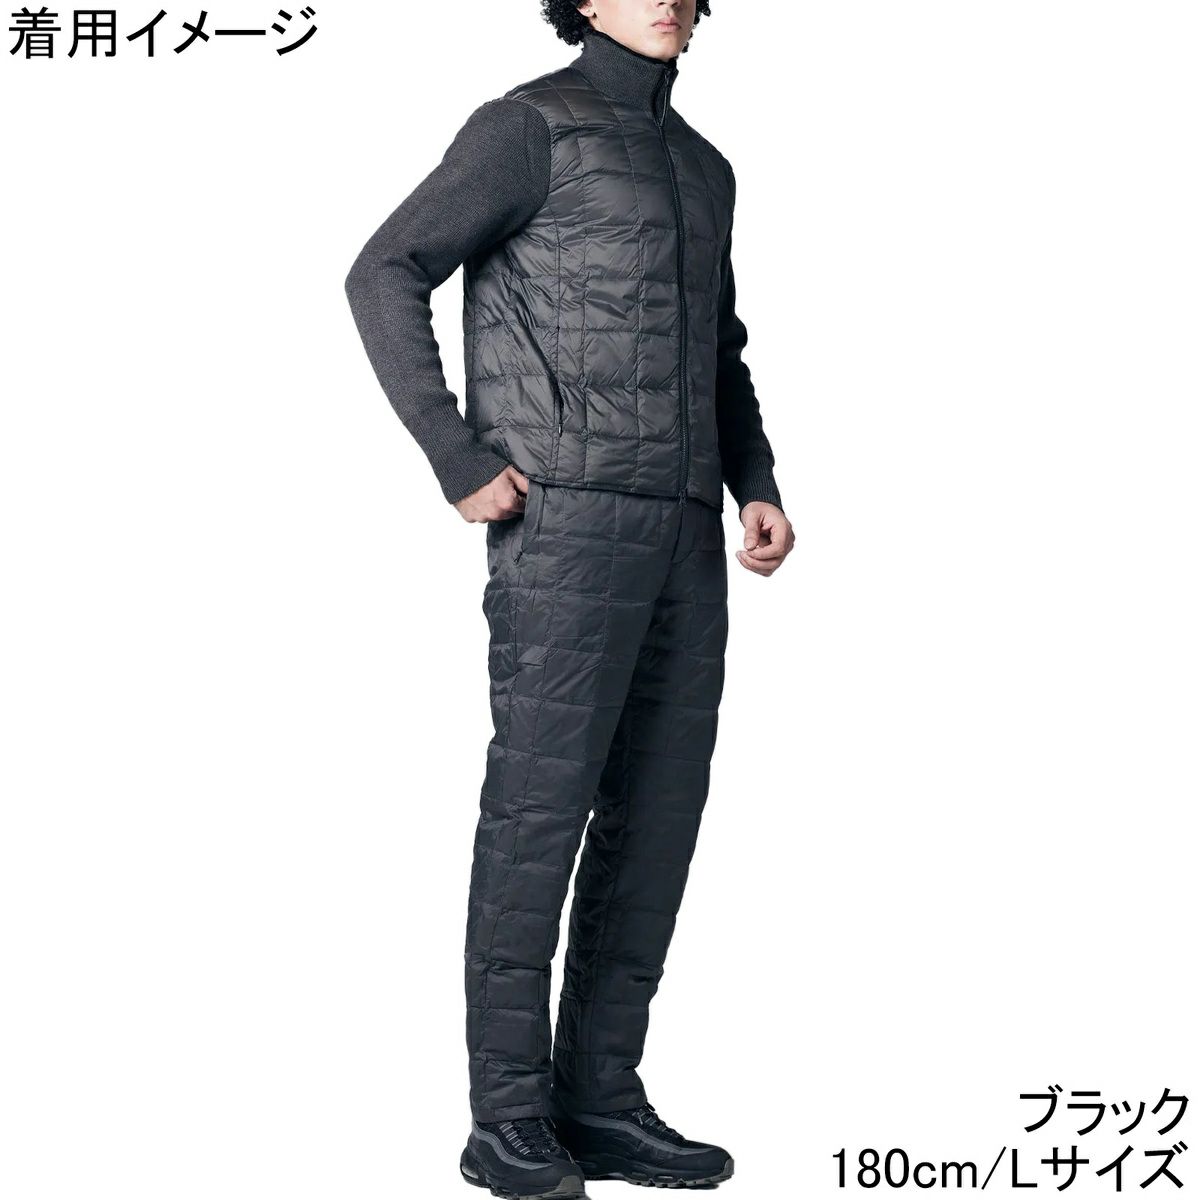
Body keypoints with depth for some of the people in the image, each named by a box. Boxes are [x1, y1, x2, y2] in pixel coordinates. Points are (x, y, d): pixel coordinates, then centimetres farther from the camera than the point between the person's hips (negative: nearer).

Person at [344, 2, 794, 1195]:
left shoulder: (701, 169, 22)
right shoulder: (528, 125, -2)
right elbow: (385, 278, -10)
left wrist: (760, 491, 10)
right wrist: (461, 466, -15)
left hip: (675, 532, 7)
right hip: (563, 517, -7)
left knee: (656, 814, 3)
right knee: (540, 807, -10)